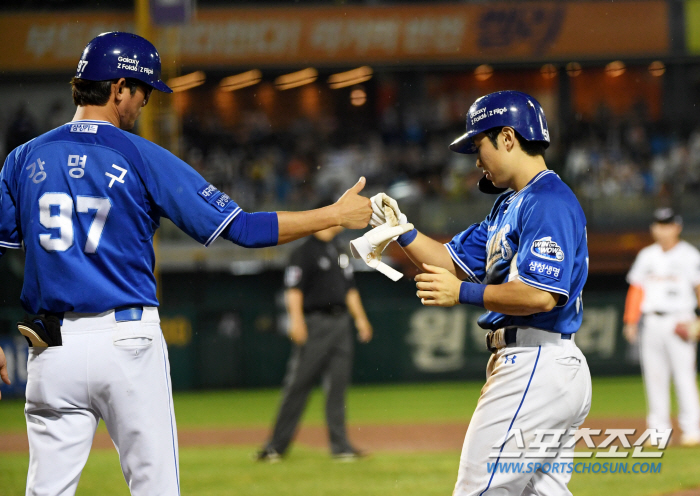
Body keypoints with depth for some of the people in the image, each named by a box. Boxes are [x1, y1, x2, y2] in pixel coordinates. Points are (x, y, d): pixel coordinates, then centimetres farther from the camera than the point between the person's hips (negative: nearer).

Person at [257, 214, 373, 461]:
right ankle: (276, 445, -2)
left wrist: (360, 319, 13)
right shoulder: (304, 253, -5)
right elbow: (294, 289, -13)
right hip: (315, 323, -7)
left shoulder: (340, 253, 19)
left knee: (337, 386, 5)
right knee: (298, 385, -6)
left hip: (341, 323, 7)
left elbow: (350, 290, 22)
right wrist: (296, 320, -23)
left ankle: (339, 444, 6)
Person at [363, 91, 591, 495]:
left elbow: (541, 295, -24)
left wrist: (463, 293, -19)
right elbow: (456, 262, 23)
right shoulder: (511, 204, 19)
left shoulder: (549, 201, -14)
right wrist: (402, 232, 9)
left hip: (535, 368, -11)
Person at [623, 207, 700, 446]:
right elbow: (636, 290, 14)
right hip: (651, 322, 4)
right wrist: (631, 322, 7)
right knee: (654, 376, 2)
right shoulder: (646, 256, 15)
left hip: (679, 321, -4)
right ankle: (659, 429, 6)